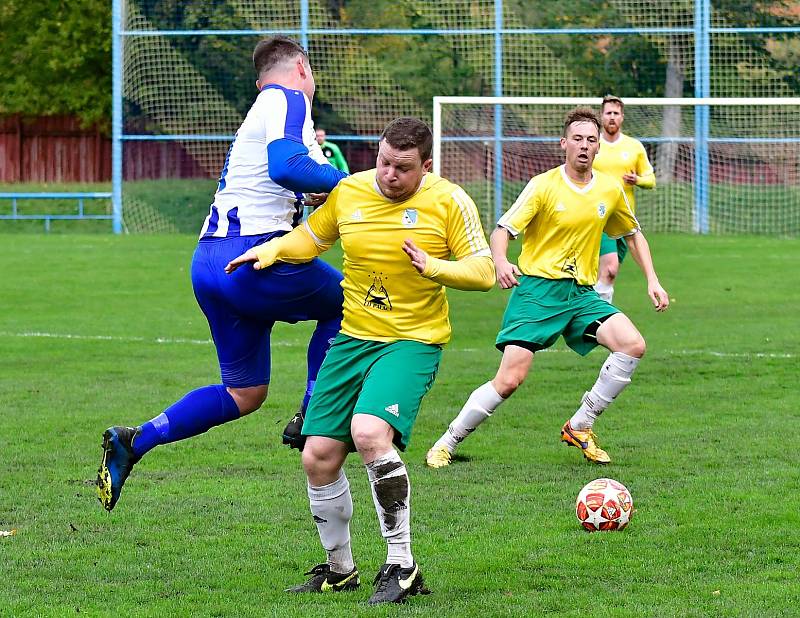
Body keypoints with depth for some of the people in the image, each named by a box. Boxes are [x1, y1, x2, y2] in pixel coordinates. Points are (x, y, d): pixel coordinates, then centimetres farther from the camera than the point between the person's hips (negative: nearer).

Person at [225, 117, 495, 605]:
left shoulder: (448, 202, -9)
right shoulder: (349, 191, 2)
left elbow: (483, 271, -10)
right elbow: (312, 238, 19)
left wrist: (434, 267, -26)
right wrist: (273, 249, 2)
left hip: (413, 341, -5)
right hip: (353, 339, 5)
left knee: (369, 433, -30)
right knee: (318, 458, 3)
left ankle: (402, 567, -18)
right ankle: (340, 569, 26)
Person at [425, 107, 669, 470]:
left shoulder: (610, 190, 7)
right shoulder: (543, 185, -7)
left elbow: (633, 234, 23)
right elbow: (502, 230, -12)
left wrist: (652, 281, 14)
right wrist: (500, 262, -34)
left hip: (581, 293, 5)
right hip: (537, 288, -4)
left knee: (633, 345, -18)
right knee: (510, 380, -14)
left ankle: (579, 427, -3)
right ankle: (447, 443, 5)